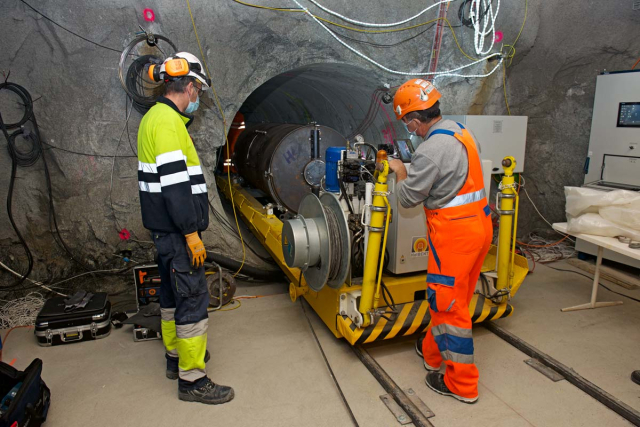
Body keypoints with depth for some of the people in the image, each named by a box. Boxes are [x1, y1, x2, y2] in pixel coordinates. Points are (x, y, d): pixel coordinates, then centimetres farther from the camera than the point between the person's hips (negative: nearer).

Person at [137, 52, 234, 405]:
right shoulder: (167, 121, -16)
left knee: (172, 292, 19)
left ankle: (175, 356, 35)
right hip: (176, 229, -11)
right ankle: (191, 379, 7)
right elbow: (174, 183, -24)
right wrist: (191, 233, -21)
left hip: (164, 227, 11)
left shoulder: (156, 117, 15)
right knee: (192, 299, -4)